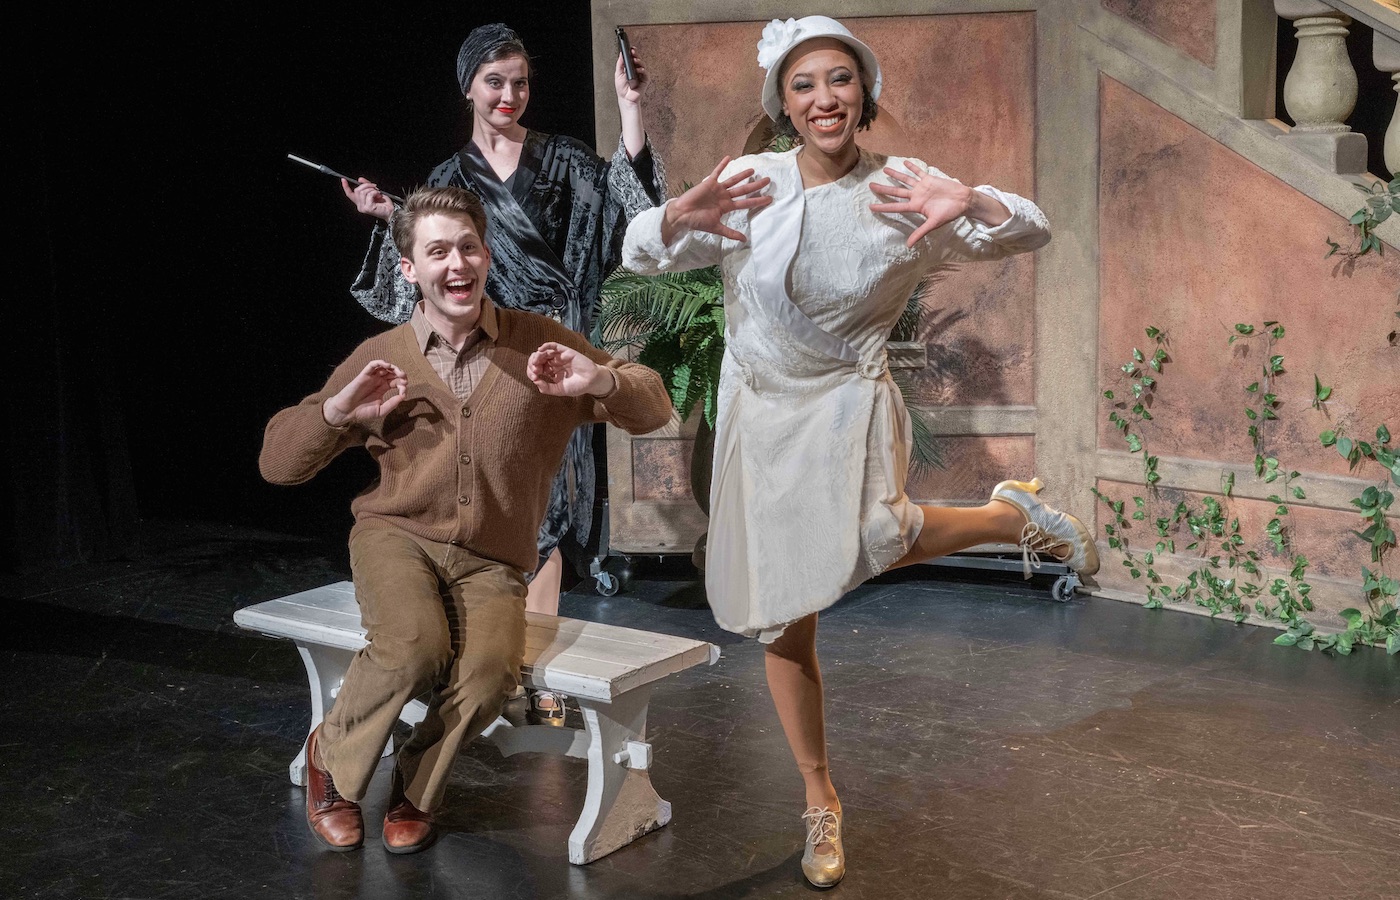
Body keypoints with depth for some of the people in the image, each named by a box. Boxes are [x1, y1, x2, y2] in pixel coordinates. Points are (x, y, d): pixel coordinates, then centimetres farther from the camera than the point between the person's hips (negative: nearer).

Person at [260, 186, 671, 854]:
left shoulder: (539, 343, 5)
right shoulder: (379, 358, 5)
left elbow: (654, 412, 6)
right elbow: (276, 464, 6)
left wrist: (602, 379, -16)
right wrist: (339, 409, -14)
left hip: (491, 562, 1)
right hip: (397, 536, 0)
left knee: (488, 669, -30)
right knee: (413, 648, -32)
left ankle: (414, 792, -1)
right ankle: (331, 757, -2)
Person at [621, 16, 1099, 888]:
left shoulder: (899, 188, -9)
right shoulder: (749, 184, -4)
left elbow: (1033, 230, -13)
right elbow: (640, 254, -6)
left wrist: (970, 203, -35)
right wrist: (683, 215, -29)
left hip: (849, 400, -3)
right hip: (760, 414, 3)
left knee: (870, 539, -35)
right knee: (784, 626, 8)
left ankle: (1009, 514, -4)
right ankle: (822, 803, 27)